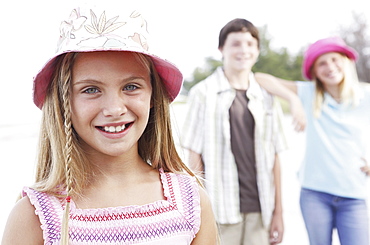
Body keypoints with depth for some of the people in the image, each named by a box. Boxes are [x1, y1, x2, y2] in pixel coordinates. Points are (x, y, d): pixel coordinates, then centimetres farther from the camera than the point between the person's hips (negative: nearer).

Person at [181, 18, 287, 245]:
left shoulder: (267, 98, 9)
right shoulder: (204, 93, -1)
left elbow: (274, 159, 9)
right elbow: (195, 156, -2)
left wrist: (278, 212, 8)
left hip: (259, 210, 3)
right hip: (220, 209, -3)